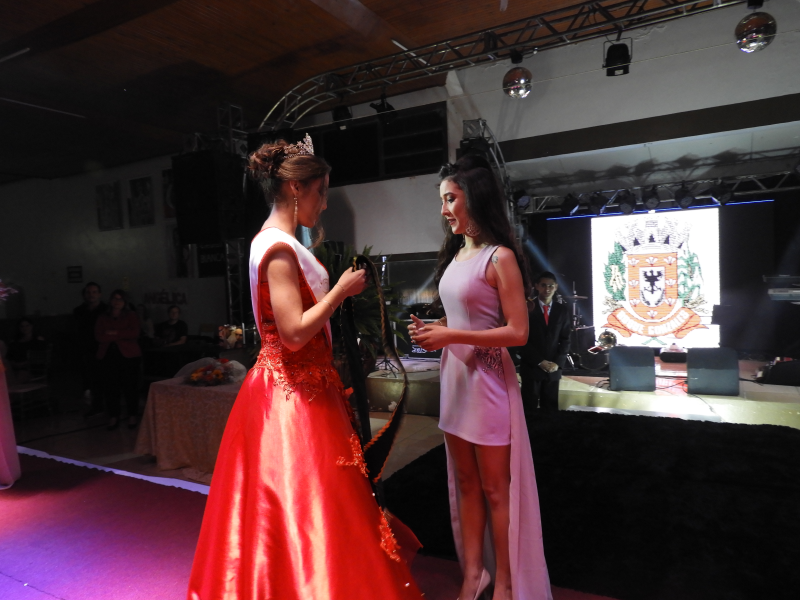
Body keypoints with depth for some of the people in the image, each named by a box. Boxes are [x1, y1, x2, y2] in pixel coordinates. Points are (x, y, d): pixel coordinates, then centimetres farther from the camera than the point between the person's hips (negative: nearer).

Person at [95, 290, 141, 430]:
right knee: (110, 387, -2)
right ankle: (113, 417, 9)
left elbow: (134, 333, -5)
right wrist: (122, 337, -8)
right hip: (107, 356, 2)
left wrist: (114, 332, -6)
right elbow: (99, 336, 0)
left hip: (128, 355, -2)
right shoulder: (102, 318, 15)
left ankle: (132, 416, 6)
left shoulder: (131, 315, 10)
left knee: (130, 386, -5)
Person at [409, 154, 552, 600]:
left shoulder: (499, 257, -14)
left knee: (494, 488, 8)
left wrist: (451, 337, -20)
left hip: (487, 380, -7)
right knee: (465, 484, 16)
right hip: (454, 377, 8)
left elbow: (517, 332, -17)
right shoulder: (457, 254, 9)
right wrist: (433, 328, 0)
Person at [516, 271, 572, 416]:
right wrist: (539, 361, -11)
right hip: (531, 367, -3)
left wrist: (558, 362, -5)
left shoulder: (562, 310, 9)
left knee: (550, 410, 6)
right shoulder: (527, 308, -2)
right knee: (529, 409, 0)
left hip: (554, 368, 3)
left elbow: (565, 339, 8)